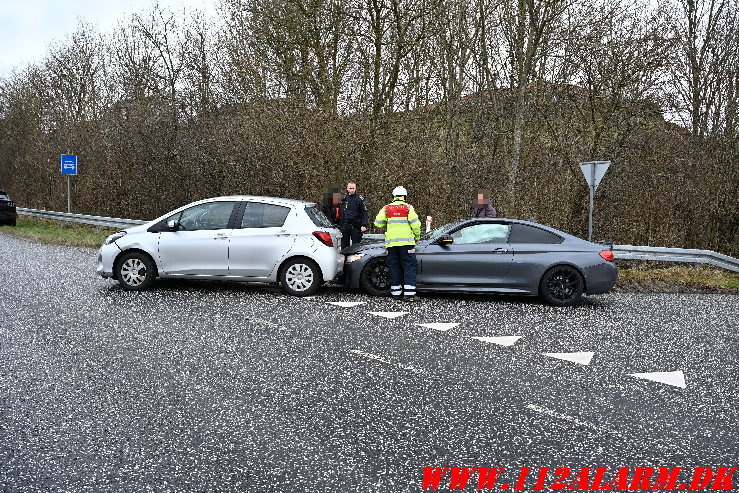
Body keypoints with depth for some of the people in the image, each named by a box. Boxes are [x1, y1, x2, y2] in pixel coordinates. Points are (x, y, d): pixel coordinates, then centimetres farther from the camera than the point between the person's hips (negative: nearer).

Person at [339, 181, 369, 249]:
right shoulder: (344, 199, 10)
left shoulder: (359, 199, -3)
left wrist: (364, 225, -15)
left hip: (356, 226, -4)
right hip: (345, 226, 4)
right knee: (344, 245, 7)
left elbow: (364, 213, -6)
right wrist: (340, 225, 15)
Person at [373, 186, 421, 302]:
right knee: (409, 266, -1)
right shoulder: (408, 207, -1)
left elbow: (378, 223, 5)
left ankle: (396, 292, 12)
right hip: (406, 242, -3)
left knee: (394, 267, 11)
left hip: (391, 242, 3)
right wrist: (417, 237, 8)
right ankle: (409, 294, -9)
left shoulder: (387, 208, 7)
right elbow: (415, 224, -8)